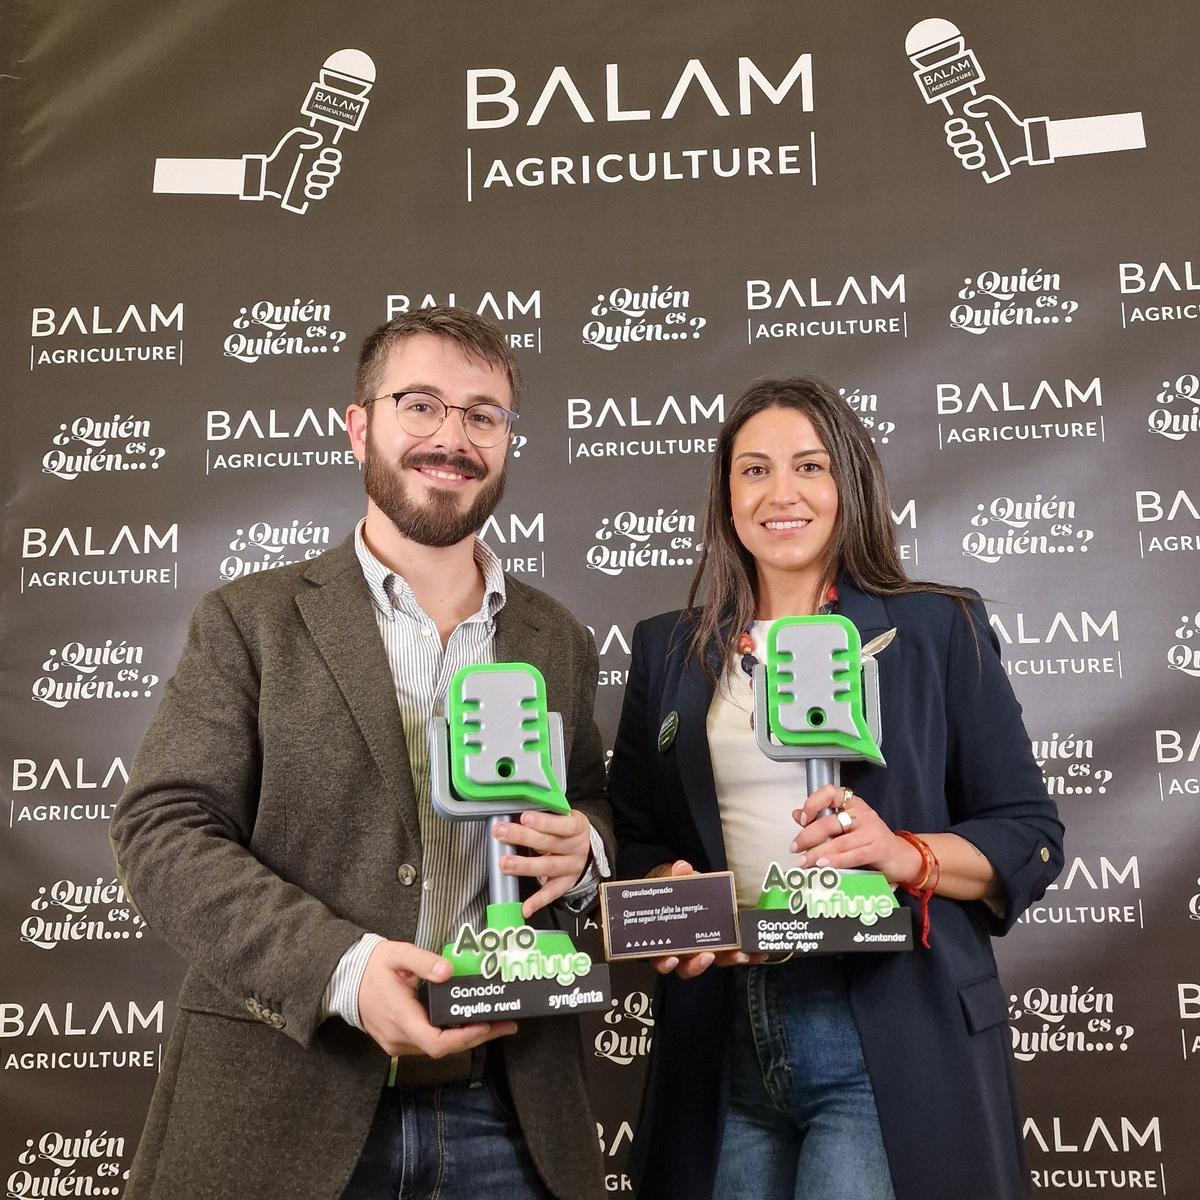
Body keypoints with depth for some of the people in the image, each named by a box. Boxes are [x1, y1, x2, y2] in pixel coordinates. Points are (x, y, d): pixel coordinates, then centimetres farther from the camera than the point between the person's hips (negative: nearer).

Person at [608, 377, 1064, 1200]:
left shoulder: (939, 629, -1)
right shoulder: (669, 650, 8)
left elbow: (1031, 836, -1)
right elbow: (630, 838, 10)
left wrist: (904, 852, -19)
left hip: (889, 1034, -2)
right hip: (722, 1039, 3)